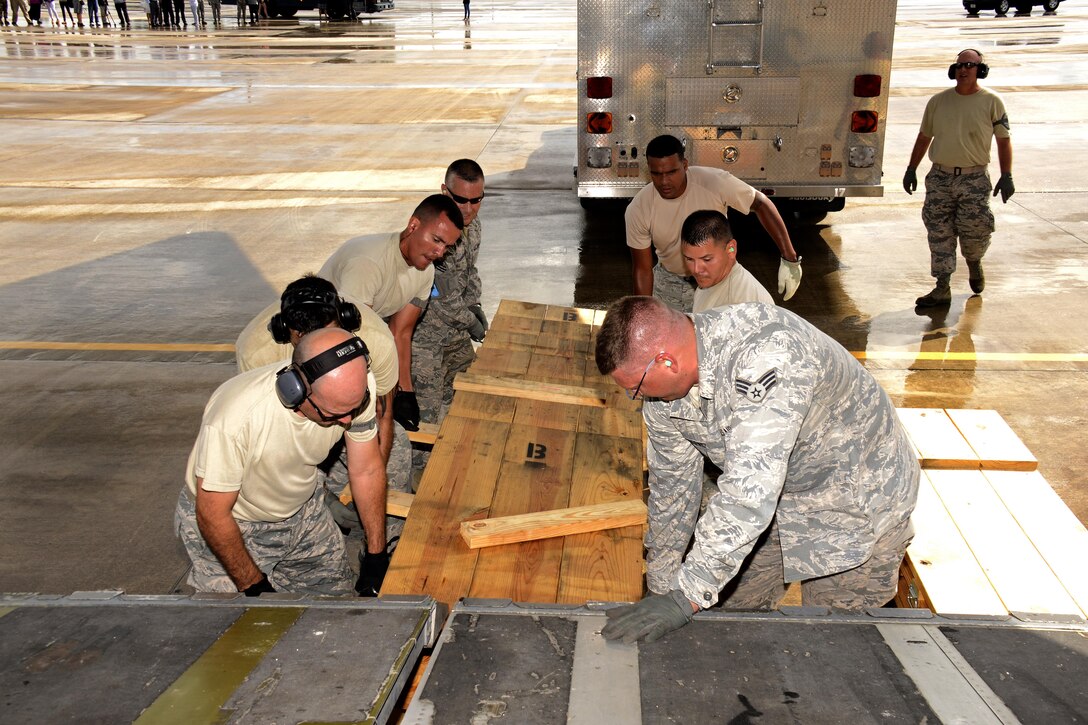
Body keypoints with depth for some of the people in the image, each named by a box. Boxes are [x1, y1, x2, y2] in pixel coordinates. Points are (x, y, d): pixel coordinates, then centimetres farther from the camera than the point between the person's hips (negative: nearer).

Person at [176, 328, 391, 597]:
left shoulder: (355, 389, -26)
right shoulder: (235, 416, -40)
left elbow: (368, 470, -10)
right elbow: (213, 515, -25)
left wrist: (376, 557, -6)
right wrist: (253, 586, -17)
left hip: (302, 509, 5)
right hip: (232, 522, -4)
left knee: (337, 590, 4)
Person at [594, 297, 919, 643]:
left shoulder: (764, 355, -40)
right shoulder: (662, 383, -14)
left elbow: (750, 491, -44)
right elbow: (672, 484, -1)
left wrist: (686, 597, -42)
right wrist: (660, 591, 5)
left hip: (857, 503, -6)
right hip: (777, 496, 7)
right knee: (735, 609, 10)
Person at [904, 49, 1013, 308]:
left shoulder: (991, 102, 2)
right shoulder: (938, 101, 8)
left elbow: (1003, 140, 4)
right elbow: (924, 137, 17)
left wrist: (1006, 176, -3)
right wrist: (911, 169, 14)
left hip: (974, 179, -2)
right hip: (940, 177, 2)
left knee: (975, 229, -5)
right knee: (939, 234, 0)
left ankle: (974, 263, 30)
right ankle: (942, 289, 7)